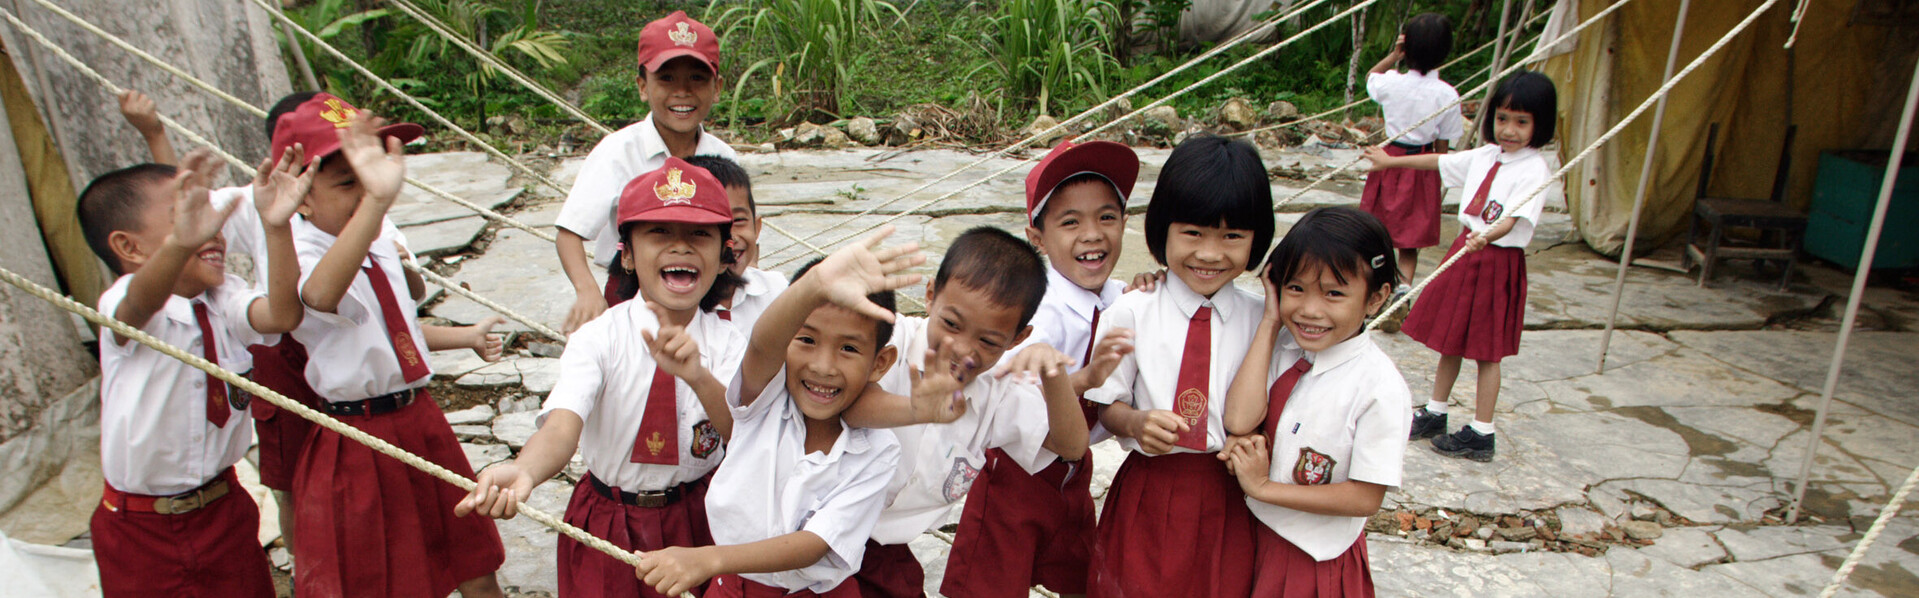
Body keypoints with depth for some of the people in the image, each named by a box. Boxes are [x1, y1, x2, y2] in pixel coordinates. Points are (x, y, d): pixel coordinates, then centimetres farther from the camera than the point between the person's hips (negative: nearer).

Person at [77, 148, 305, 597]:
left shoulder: (224, 300, -5)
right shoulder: (123, 308, -18)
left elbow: (281, 315, -25)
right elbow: (142, 301, -43)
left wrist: (276, 227, -39)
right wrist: (181, 243, -65)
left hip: (225, 507, 4)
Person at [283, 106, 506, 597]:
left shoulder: (381, 244, 7)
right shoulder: (301, 256, -20)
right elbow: (319, 295, -48)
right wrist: (376, 201, -61)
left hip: (421, 422, 7)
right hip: (356, 442, -7)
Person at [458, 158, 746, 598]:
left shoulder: (727, 342, -10)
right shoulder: (599, 338, -18)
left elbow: (745, 436, -24)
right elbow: (562, 426, -34)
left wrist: (699, 377, -43)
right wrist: (523, 472, -56)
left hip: (696, 517, 2)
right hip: (608, 524, -1)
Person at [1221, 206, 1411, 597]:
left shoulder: (1380, 386, -22)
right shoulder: (1281, 347, -8)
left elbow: (1365, 498, -19)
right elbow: (1238, 421, -23)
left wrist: (1265, 487, -18)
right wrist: (1270, 323, -19)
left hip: (1319, 557, -4)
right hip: (1258, 535, 4)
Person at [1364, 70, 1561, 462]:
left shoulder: (1534, 170, -15)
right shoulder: (1486, 156, 6)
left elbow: (1513, 219, -29)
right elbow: (1438, 161, 20)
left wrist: (1487, 237, -48)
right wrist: (1390, 162, 29)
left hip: (1499, 263, -7)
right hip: (1464, 252, 7)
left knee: (1487, 350, 1)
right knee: (1450, 339, 15)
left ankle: (1481, 434, 11)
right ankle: (1434, 414, 29)